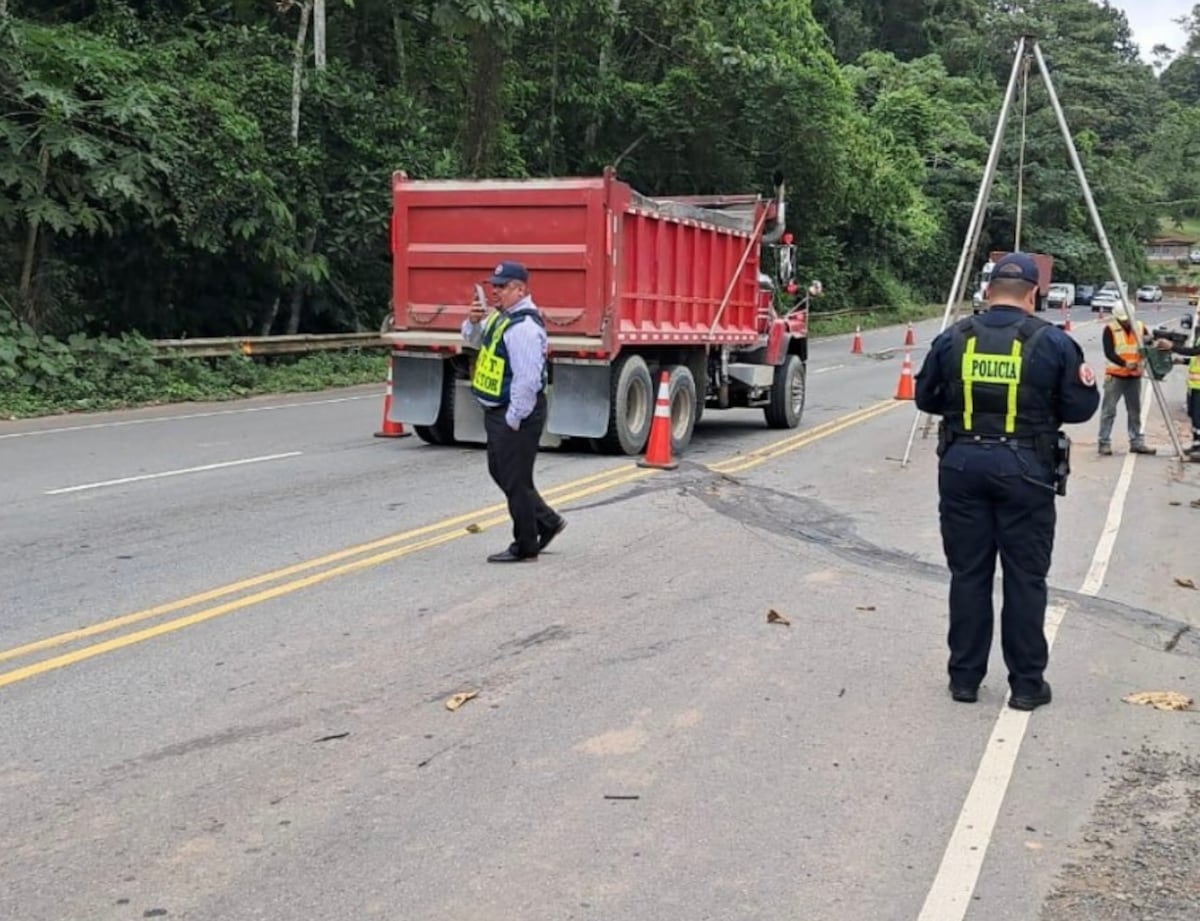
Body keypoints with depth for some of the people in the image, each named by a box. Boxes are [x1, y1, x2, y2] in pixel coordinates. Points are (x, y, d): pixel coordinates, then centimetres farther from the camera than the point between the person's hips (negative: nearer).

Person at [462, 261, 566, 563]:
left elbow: (527, 379, -27)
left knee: (515, 480, -1)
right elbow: (474, 341, 26)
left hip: (517, 413, -11)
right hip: (497, 411, 11)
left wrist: (513, 419, -22)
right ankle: (547, 521, 31)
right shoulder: (501, 316, 10)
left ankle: (525, 547, 12)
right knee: (500, 472, 19)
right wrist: (473, 322, 4)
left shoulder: (525, 326, -22)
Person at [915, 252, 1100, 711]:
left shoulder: (953, 339, 2)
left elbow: (926, 399, 10)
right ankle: (1027, 684, 12)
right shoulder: (1053, 342, -5)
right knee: (1025, 578, 6)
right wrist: (1087, 382, 18)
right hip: (1025, 470, -2)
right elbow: (1079, 407, -2)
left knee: (968, 574, 10)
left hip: (962, 465, 2)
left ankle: (965, 677, 16)